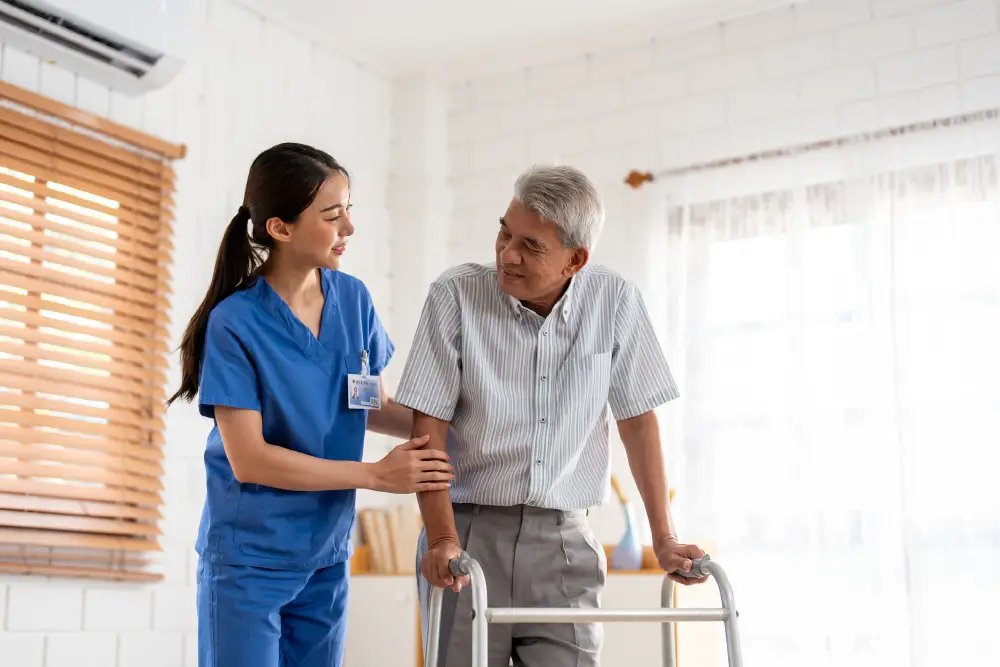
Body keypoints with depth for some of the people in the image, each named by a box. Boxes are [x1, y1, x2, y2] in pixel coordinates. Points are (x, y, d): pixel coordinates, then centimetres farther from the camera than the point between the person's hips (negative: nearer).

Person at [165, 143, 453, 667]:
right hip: (249, 560, -5)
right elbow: (248, 459, -19)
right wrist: (378, 476, -19)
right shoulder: (235, 323, -17)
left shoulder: (352, 299, -3)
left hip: (326, 556, 5)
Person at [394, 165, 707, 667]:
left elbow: (637, 421, 5)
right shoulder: (455, 296, -8)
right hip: (469, 533, -1)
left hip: (564, 539, 1)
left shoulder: (615, 301, -3)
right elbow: (429, 426, -7)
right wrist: (442, 539, -16)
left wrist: (663, 539, 4)